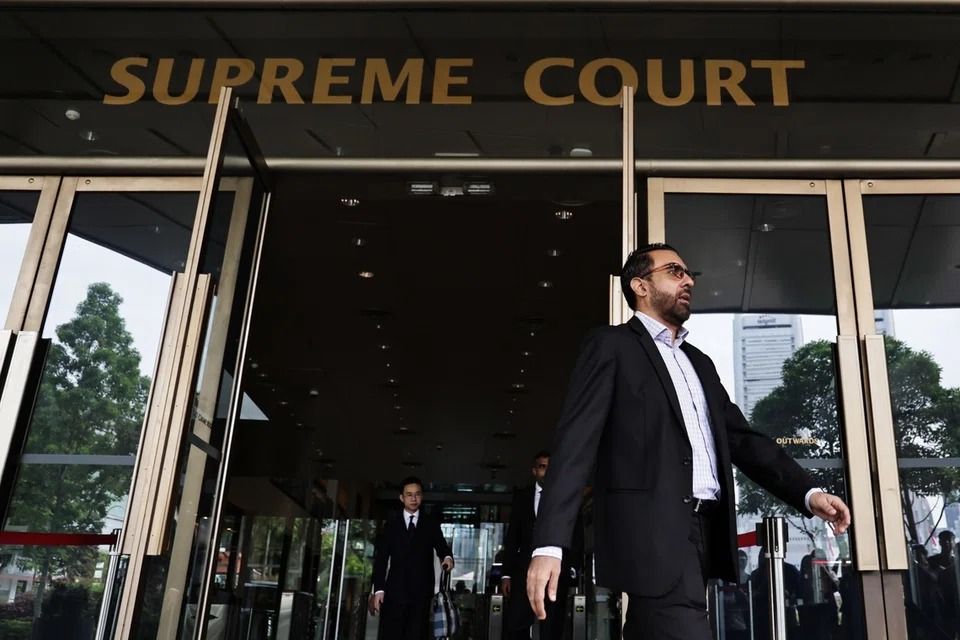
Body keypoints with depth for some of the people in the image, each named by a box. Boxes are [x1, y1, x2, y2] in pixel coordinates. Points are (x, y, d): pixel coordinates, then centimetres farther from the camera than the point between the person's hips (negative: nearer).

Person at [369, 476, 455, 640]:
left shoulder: (431, 524, 11)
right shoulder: (391, 523, 9)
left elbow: (441, 546, 2)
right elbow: (380, 557, 5)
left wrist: (447, 557, -23)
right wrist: (378, 589, -6)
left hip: (421, 593, 0)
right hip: (395, 591, 0)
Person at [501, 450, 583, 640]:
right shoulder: (522, 497, 13)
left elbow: (577, 536, 6)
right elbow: (512, 537, 11)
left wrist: (573, 568, -7)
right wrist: (507, 573, 3)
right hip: (525, 569, 1)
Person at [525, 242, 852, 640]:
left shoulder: (699, 362, 25)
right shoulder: (612, 345, 3)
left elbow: (743, 438, 20)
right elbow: (576, 441, -7)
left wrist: (808, 492, 3)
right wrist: (549, 543, -17)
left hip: (703, 532, 7)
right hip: (652, 531, -7)